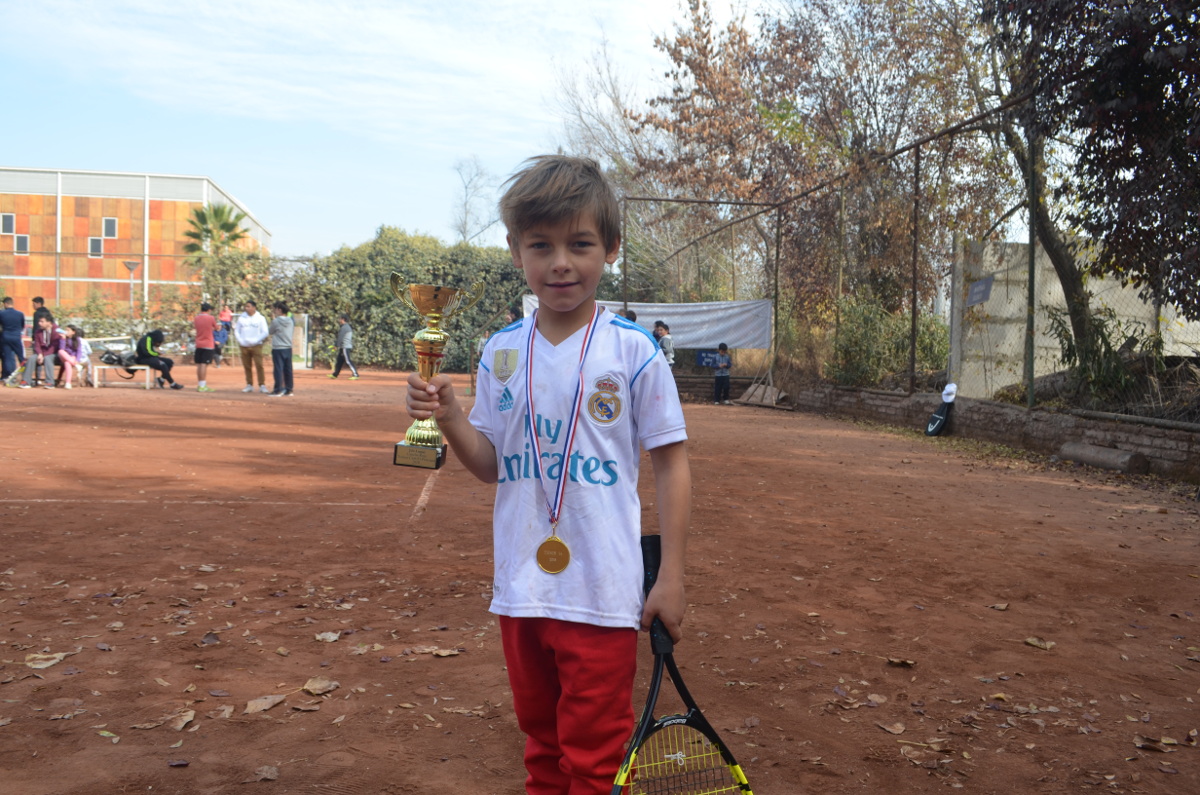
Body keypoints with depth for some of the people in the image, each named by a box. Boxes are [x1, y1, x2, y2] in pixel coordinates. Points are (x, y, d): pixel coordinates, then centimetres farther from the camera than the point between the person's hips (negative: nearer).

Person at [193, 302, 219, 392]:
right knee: (204, 364, -8)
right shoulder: (211, 318, -8)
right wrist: (218, 323, 25)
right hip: (208, 344, -5)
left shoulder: (196, 318, 5)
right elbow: (217, 328, 6)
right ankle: (203, 386, -11)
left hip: (198, 344, 5)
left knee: (199, 364, 9)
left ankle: (199, 385, 15)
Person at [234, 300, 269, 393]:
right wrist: (241, 341, -6)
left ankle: (262, 385, -9)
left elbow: (265, 333, -4)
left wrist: (254, 341, -13)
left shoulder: (260, 318, 0)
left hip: (256, 346, -3)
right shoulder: (241, 318, 8)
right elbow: (236, 331, 11)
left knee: (259, 365, -10)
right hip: (244, 346, 3)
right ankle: (249, 385, 14)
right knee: (247, 366, 6)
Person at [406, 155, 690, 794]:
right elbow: (490, 465, 6)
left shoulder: (632, 349, -9)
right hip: (521, 589, 4)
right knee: (540, 737, 22)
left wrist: (671, 577, -6)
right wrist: (449, 416, -13)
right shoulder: (501, 352, 2)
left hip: (603, 592, -4)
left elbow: (670, 462, -4)